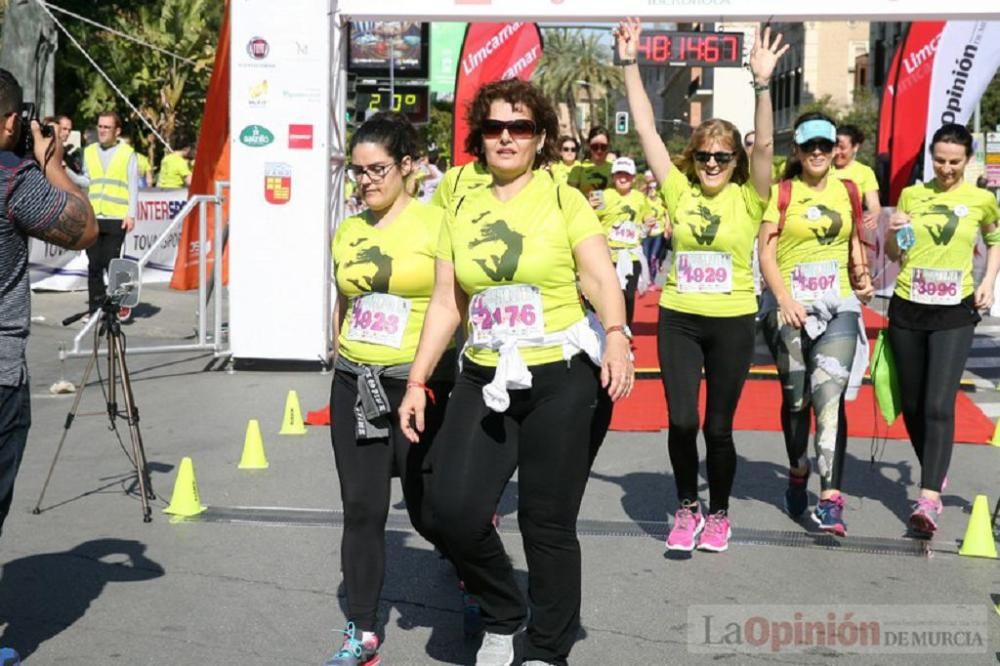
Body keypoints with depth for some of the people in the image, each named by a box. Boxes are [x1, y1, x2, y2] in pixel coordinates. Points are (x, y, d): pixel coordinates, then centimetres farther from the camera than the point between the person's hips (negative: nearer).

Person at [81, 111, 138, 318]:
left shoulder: (127, 153, 3)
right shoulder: (89, 151, 14)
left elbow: (133, 186, 1)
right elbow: (85, 182, 21)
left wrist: (131, 215, -5)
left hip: (116, 218, -4)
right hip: (92, 217, 4)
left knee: (111, 262, -8)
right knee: (94, 264, 3)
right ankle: (96, 308, 10)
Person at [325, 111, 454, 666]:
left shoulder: (435, 223, -8)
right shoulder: (347, 231, 10)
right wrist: (341, 360, 16)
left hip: (421, 385, -5)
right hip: (354, 386, 5)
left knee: (428, 510, 6)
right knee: (361, 510, 5)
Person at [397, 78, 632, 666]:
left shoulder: (564, 202, -1)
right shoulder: (463, 211, 10)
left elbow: (603, 280, -12)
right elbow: (445, 304, 12)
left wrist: (616, 335, -32)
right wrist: (417, 382, 7)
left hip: (560, 379, -4)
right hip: (485, 380, 4)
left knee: (547, 523, 1)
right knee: (453, 511, -8)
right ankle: (503, 618, 19)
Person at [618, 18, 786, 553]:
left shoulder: (748, 199, -4)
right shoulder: (679, 190, 1)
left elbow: (764, 145, -19)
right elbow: (646, 130, -3)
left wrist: (762, 84, -31)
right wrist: (630, 65, -8)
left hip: (732, 322, -1)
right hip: (678, 319, 1)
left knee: (718, 426, 6)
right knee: (681, 421, -4)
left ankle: (718, 513, 27)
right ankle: (686, 508, 19)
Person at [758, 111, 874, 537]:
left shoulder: (847, 191, 10)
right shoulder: (782, 193, 0)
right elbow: (766, 253, -4)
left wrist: (862, 278, 4)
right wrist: (785, 299, -17)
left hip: (838, 306, 1)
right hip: (790, 307, -1)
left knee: (829, 392, -15)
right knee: (795, 397, 10)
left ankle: (830, 499, -20)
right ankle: (798, 475, 34)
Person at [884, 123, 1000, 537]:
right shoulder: (911, 195, 3)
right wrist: (893, 234, -11)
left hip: (955, 313, -3)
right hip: (908, 309, 3)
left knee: (939, 405, -15)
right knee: (912, 404, 10)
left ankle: (929, 499, -20)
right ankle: (935, 473, 32)